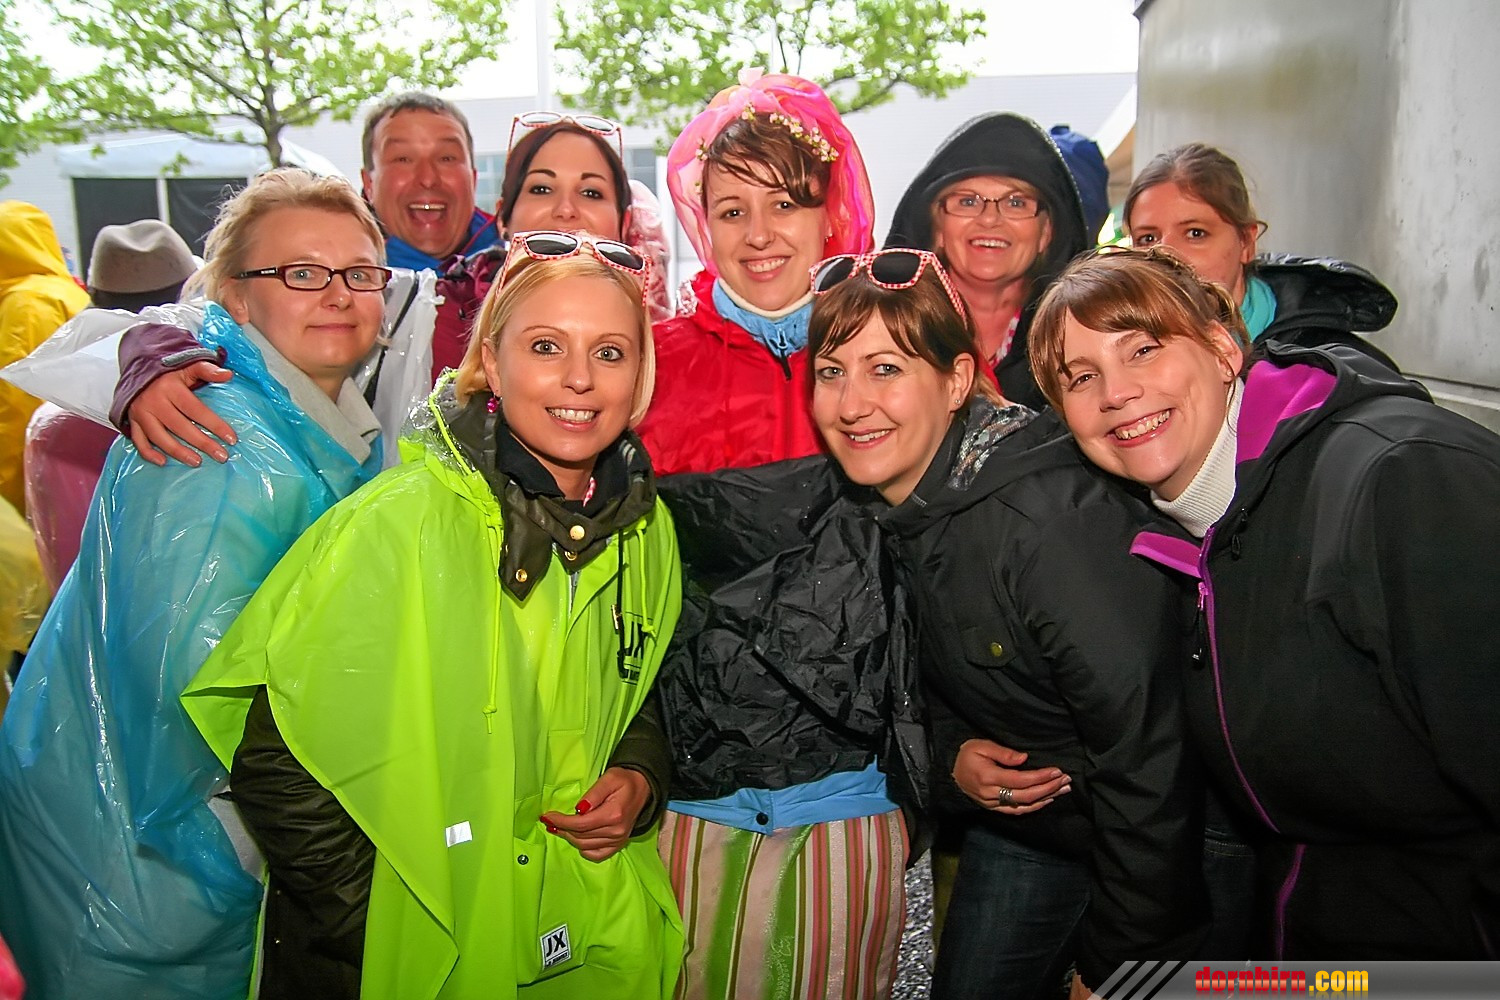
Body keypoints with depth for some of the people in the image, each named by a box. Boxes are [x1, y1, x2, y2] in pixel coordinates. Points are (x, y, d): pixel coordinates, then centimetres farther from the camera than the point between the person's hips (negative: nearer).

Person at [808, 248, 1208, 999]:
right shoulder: (865, 506, -7)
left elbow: (1146, 747, -27)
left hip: (1148, 841, -6)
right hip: (1016, 819, 6)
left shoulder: (1051, 515, -31)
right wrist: (951, 756, -12)